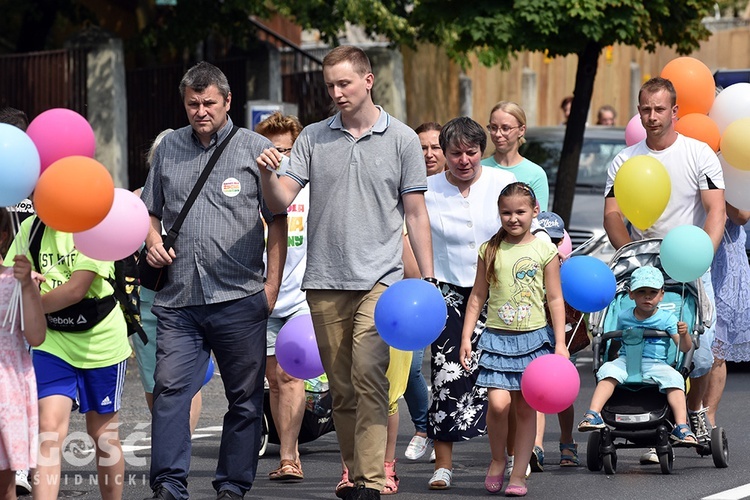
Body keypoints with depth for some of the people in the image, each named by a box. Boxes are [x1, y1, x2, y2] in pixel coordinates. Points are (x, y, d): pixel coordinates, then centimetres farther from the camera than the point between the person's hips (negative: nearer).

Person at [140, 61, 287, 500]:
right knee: (170, 389, -8)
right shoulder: (169, 149, 14)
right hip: (179, 299, 2)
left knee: (245, 398, 4)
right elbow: (150, 210, 25)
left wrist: (273, 283, -3)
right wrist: (153, 240, 3)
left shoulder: (256, 149, 4)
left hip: (240, 299, -2)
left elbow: (277, 221, 4)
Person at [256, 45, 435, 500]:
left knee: (369, 373, -17)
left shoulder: (402, 139, 4)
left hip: (379, 277, -3)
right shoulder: (314, 138, 8)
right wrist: (267, 177, -18)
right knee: (341, 386, 7)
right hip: (324, 280, 3)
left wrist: (429, 278, 4)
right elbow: (282, 202, 4)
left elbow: (416, 214, 7)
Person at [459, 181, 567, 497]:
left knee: (526, 408, 3)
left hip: (533, 338, 0)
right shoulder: (490, 250, 5)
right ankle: (497, 460, 10)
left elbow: (555, 299, 2)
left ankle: (518, 474, 11)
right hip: (497, 337, 0)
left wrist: (560, 343, -4)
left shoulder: (544, 251, 1)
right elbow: (478, 296, 9)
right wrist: (466, 338, 4)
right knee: (498, 403, -14)